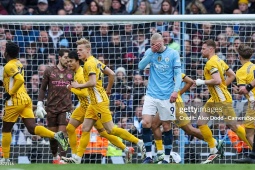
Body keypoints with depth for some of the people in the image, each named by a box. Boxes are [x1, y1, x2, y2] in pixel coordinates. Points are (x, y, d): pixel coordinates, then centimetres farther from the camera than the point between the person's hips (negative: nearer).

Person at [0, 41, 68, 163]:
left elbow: (20, 80, -26)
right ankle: (56, 136, -24)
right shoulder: (19, 64, 17)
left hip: (15, 101, -8)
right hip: (26, 98, 8)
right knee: (32, 128, -3)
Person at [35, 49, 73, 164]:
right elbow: (43, 88, 7)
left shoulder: (71, 72, 5)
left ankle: (62, 158, -14)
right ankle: (55, 157, 22)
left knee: (63, 133, -11)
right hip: (51, 108, 1)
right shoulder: (49, 71, 3)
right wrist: (40, 104, 0)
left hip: (66, 108, -1)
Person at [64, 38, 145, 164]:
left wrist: (78, 85, -15)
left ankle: (138, 142, 1)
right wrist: (108, 90, 24)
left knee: (110, 129, -5)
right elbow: (111, 74, 17)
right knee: (85, 129, 7)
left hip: (99, 101, -10)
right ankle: (77, 157, 6)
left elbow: (93, 82, -27)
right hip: (94, 102, 10)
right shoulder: (95, 61, 13)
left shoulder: (89, 63, -15)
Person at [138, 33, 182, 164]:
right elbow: (140, 66, -9)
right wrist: (151, 52, -18)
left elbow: (178, 73, -5)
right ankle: (148, 156, 0)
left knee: (166, 126, 3)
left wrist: (176, 90, -17)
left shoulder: (173, 54, -4)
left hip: (166, 96, -2)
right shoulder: (149, 52, 3)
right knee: (146, 123, -10)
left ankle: (167, 158, 13)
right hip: (151, 94, 2)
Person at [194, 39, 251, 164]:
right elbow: (232, 75, 17)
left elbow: (217, 80, -27)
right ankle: (214, 151, 11)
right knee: (201, 122, 6)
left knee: (234, 127, -5)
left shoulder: (211, 63, -16)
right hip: (214, 99, 10)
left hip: (222, 100, -10)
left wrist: (202, 82, -15)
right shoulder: (219, 60, 13)